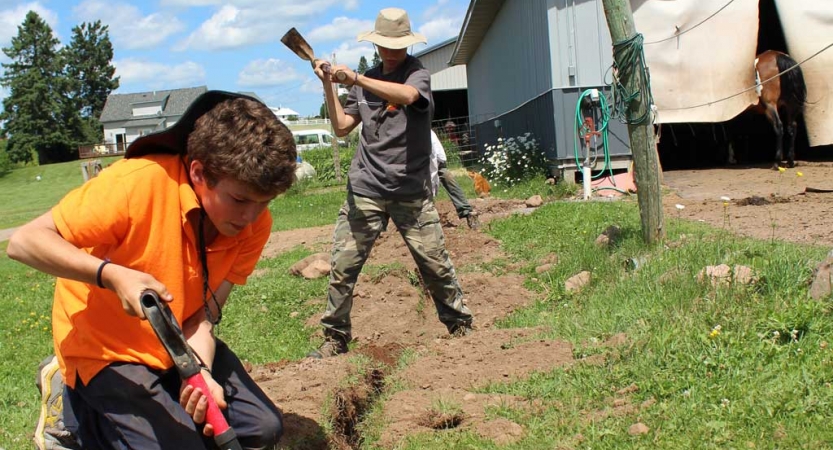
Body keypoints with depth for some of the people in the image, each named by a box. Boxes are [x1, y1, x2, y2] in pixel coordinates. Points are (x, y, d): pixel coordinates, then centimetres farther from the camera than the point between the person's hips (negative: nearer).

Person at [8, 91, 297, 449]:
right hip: (106, 349, -5)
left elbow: (204, 315, -14)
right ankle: (74, 404, 7)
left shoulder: (255, 226, -15)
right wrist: (112, 275, -41)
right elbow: (25, 241, -27)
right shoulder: (138, 183, -30)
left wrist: (201, 373, -33)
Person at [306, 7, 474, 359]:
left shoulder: (417, 73, -1)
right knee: (342, 266, -1)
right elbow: (342, 127, 11)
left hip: (411, 191, -3)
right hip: (365, 189, 3)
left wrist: (354, 79, -29)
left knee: (436, 264, -1)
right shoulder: (367, 81, 14)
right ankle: (335, 338, 9)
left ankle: (461, 326, 16)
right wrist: (329, 85, 2)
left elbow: (407, 95, -26)